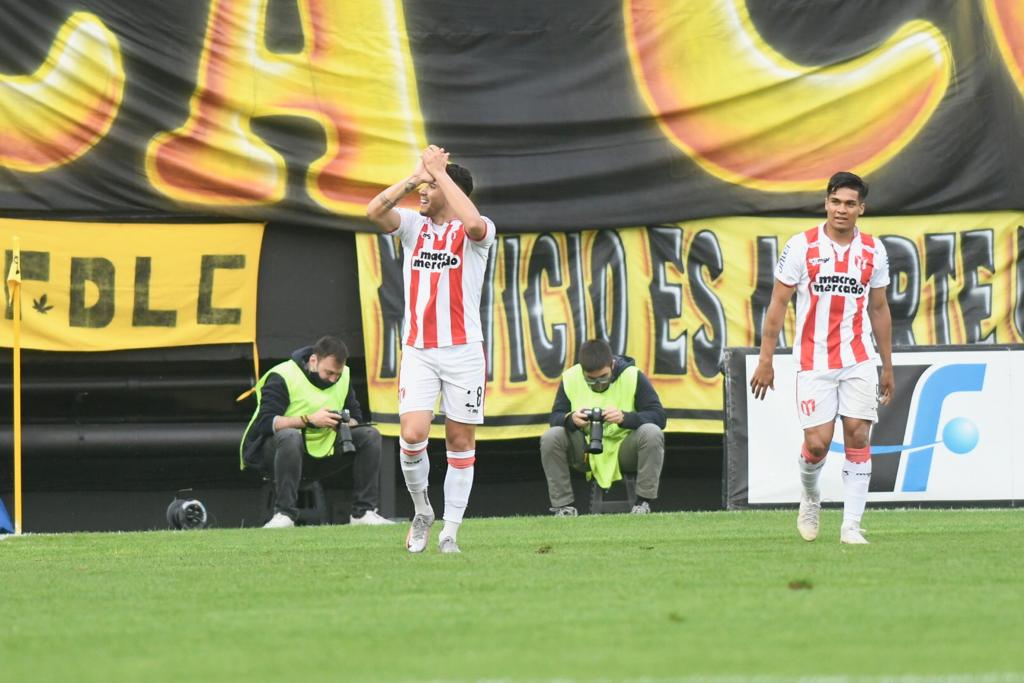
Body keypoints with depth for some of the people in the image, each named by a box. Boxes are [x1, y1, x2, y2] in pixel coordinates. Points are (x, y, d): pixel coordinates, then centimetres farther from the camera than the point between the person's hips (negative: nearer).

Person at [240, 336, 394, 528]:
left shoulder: (343, 377, 6)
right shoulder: (281, 378, -15)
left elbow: (356, 417, 9)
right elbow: (265, 422, -25)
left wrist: (345, 424, -16)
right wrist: (309, 420, -29)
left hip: (322, 451, 6)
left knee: (370, 435, -9)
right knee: (290, 436, -41)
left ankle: (364, 512, -10)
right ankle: (284, 514, -38)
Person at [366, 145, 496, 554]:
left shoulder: (475, 233, -2)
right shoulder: (414, 225, 9)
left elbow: (472, 222, -27)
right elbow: (374, 210, -9)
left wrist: (439, 172, -20)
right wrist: (416, 175, -11)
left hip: (463, 351, -2)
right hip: (418, 352, 2)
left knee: (461, 441, 1)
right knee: (412, 435, -13)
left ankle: (450, 532, 7)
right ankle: (422, 512, 10)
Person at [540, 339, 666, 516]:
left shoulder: (633, 377, -12)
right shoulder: (570, 378, -6)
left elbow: (659, 417, -17)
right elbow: (555, 417, -4)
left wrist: (625, 418, -35)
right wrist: (571, 419, -29)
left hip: (624, 450, -2)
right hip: (586, 453, 2)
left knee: (652, 433, -32)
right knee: (550, 438, -24)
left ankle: (643, 502, -19)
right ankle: (564, 506, -15)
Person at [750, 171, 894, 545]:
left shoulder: (873, 250, 5)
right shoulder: (802, 246, -4)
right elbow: (778, 304, 0)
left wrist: (887, 367, 15)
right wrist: (765, 360, -3)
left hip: (859, 360, 2)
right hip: (813, 361, -2)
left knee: (858, 436, -9)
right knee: (817, 443, -6)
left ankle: (851, 526, -4)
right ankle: (810, 499, 26)